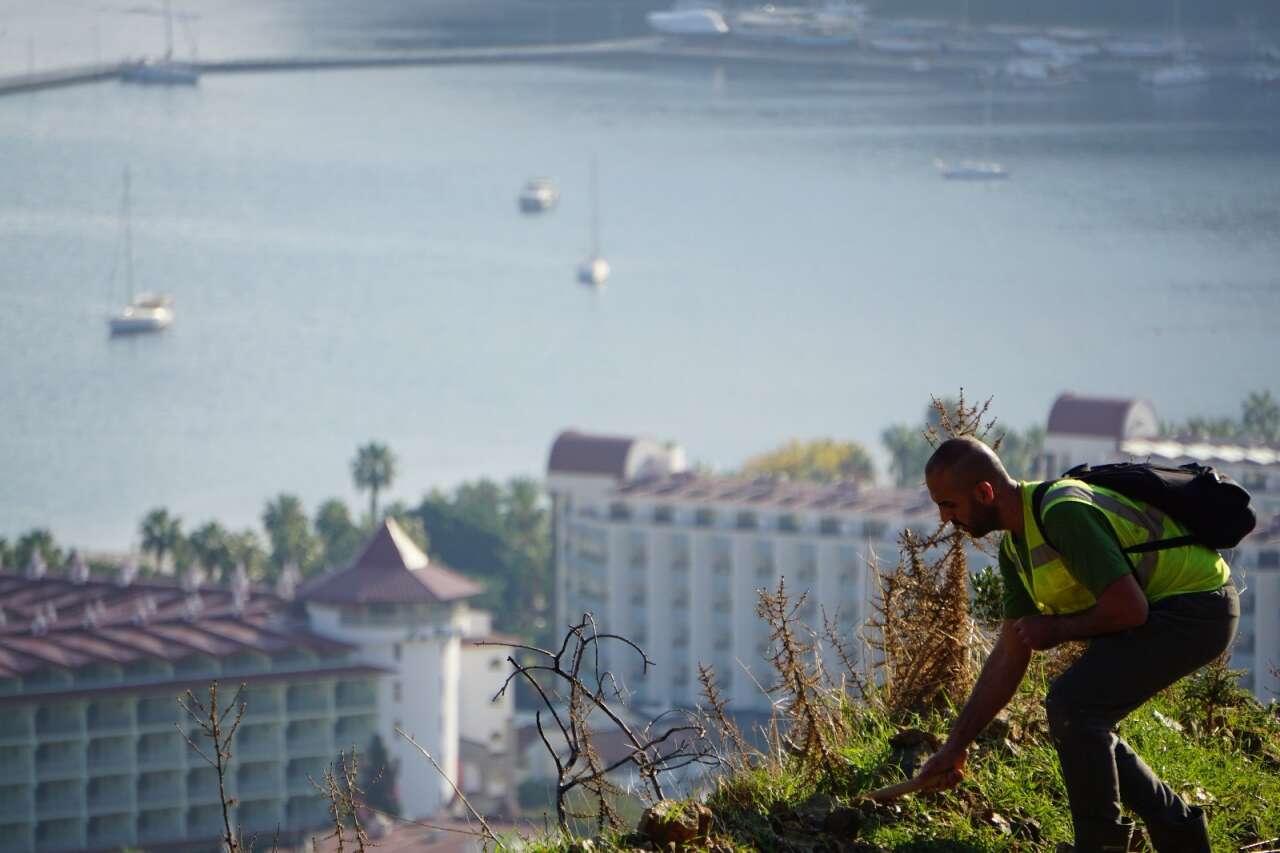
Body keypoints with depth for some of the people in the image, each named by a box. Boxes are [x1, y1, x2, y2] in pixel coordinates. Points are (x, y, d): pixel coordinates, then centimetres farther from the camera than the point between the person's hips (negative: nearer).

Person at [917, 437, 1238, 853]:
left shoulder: (1064, 514, -25)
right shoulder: (1016, 546, 8)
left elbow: (1128, 609, -27)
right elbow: (1009, 656, 13)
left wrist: (1057, 629, -11)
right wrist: (955, 745, 13)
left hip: (1196, 609, -10)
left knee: (1072, 703, -20)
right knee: (1083, 726, 10)